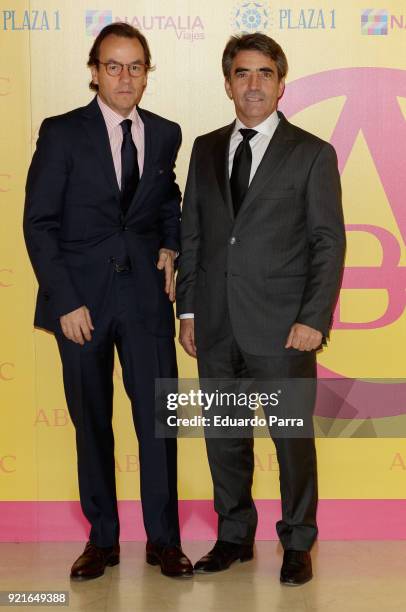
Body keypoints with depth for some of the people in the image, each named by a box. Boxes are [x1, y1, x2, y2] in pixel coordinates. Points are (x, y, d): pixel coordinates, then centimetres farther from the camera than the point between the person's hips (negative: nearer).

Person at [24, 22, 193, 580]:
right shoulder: (62, 133, -3)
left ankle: (163, 538, 16)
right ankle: (102, 539, 20)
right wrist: (65, 302, -11)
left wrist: (170, 245, 3)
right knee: (91, 423, 7)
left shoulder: (165, 135, 8)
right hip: (83, 298, -2)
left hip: (146, 294, 2)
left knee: (158, 418, 2)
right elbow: (39, 223, -4)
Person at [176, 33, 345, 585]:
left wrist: (314, 320, -12)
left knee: (293, 438, 5)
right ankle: (234, 536, 29)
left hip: (282, 327, -4)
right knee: (224, 437, 13)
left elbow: (329, 242, -4)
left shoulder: (312, 154, 0)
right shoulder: (206, 149, 12)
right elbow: (191, 233, 13)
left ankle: (298, 544, 21)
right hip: (216, 326, 4)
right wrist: (187, 310, 7)